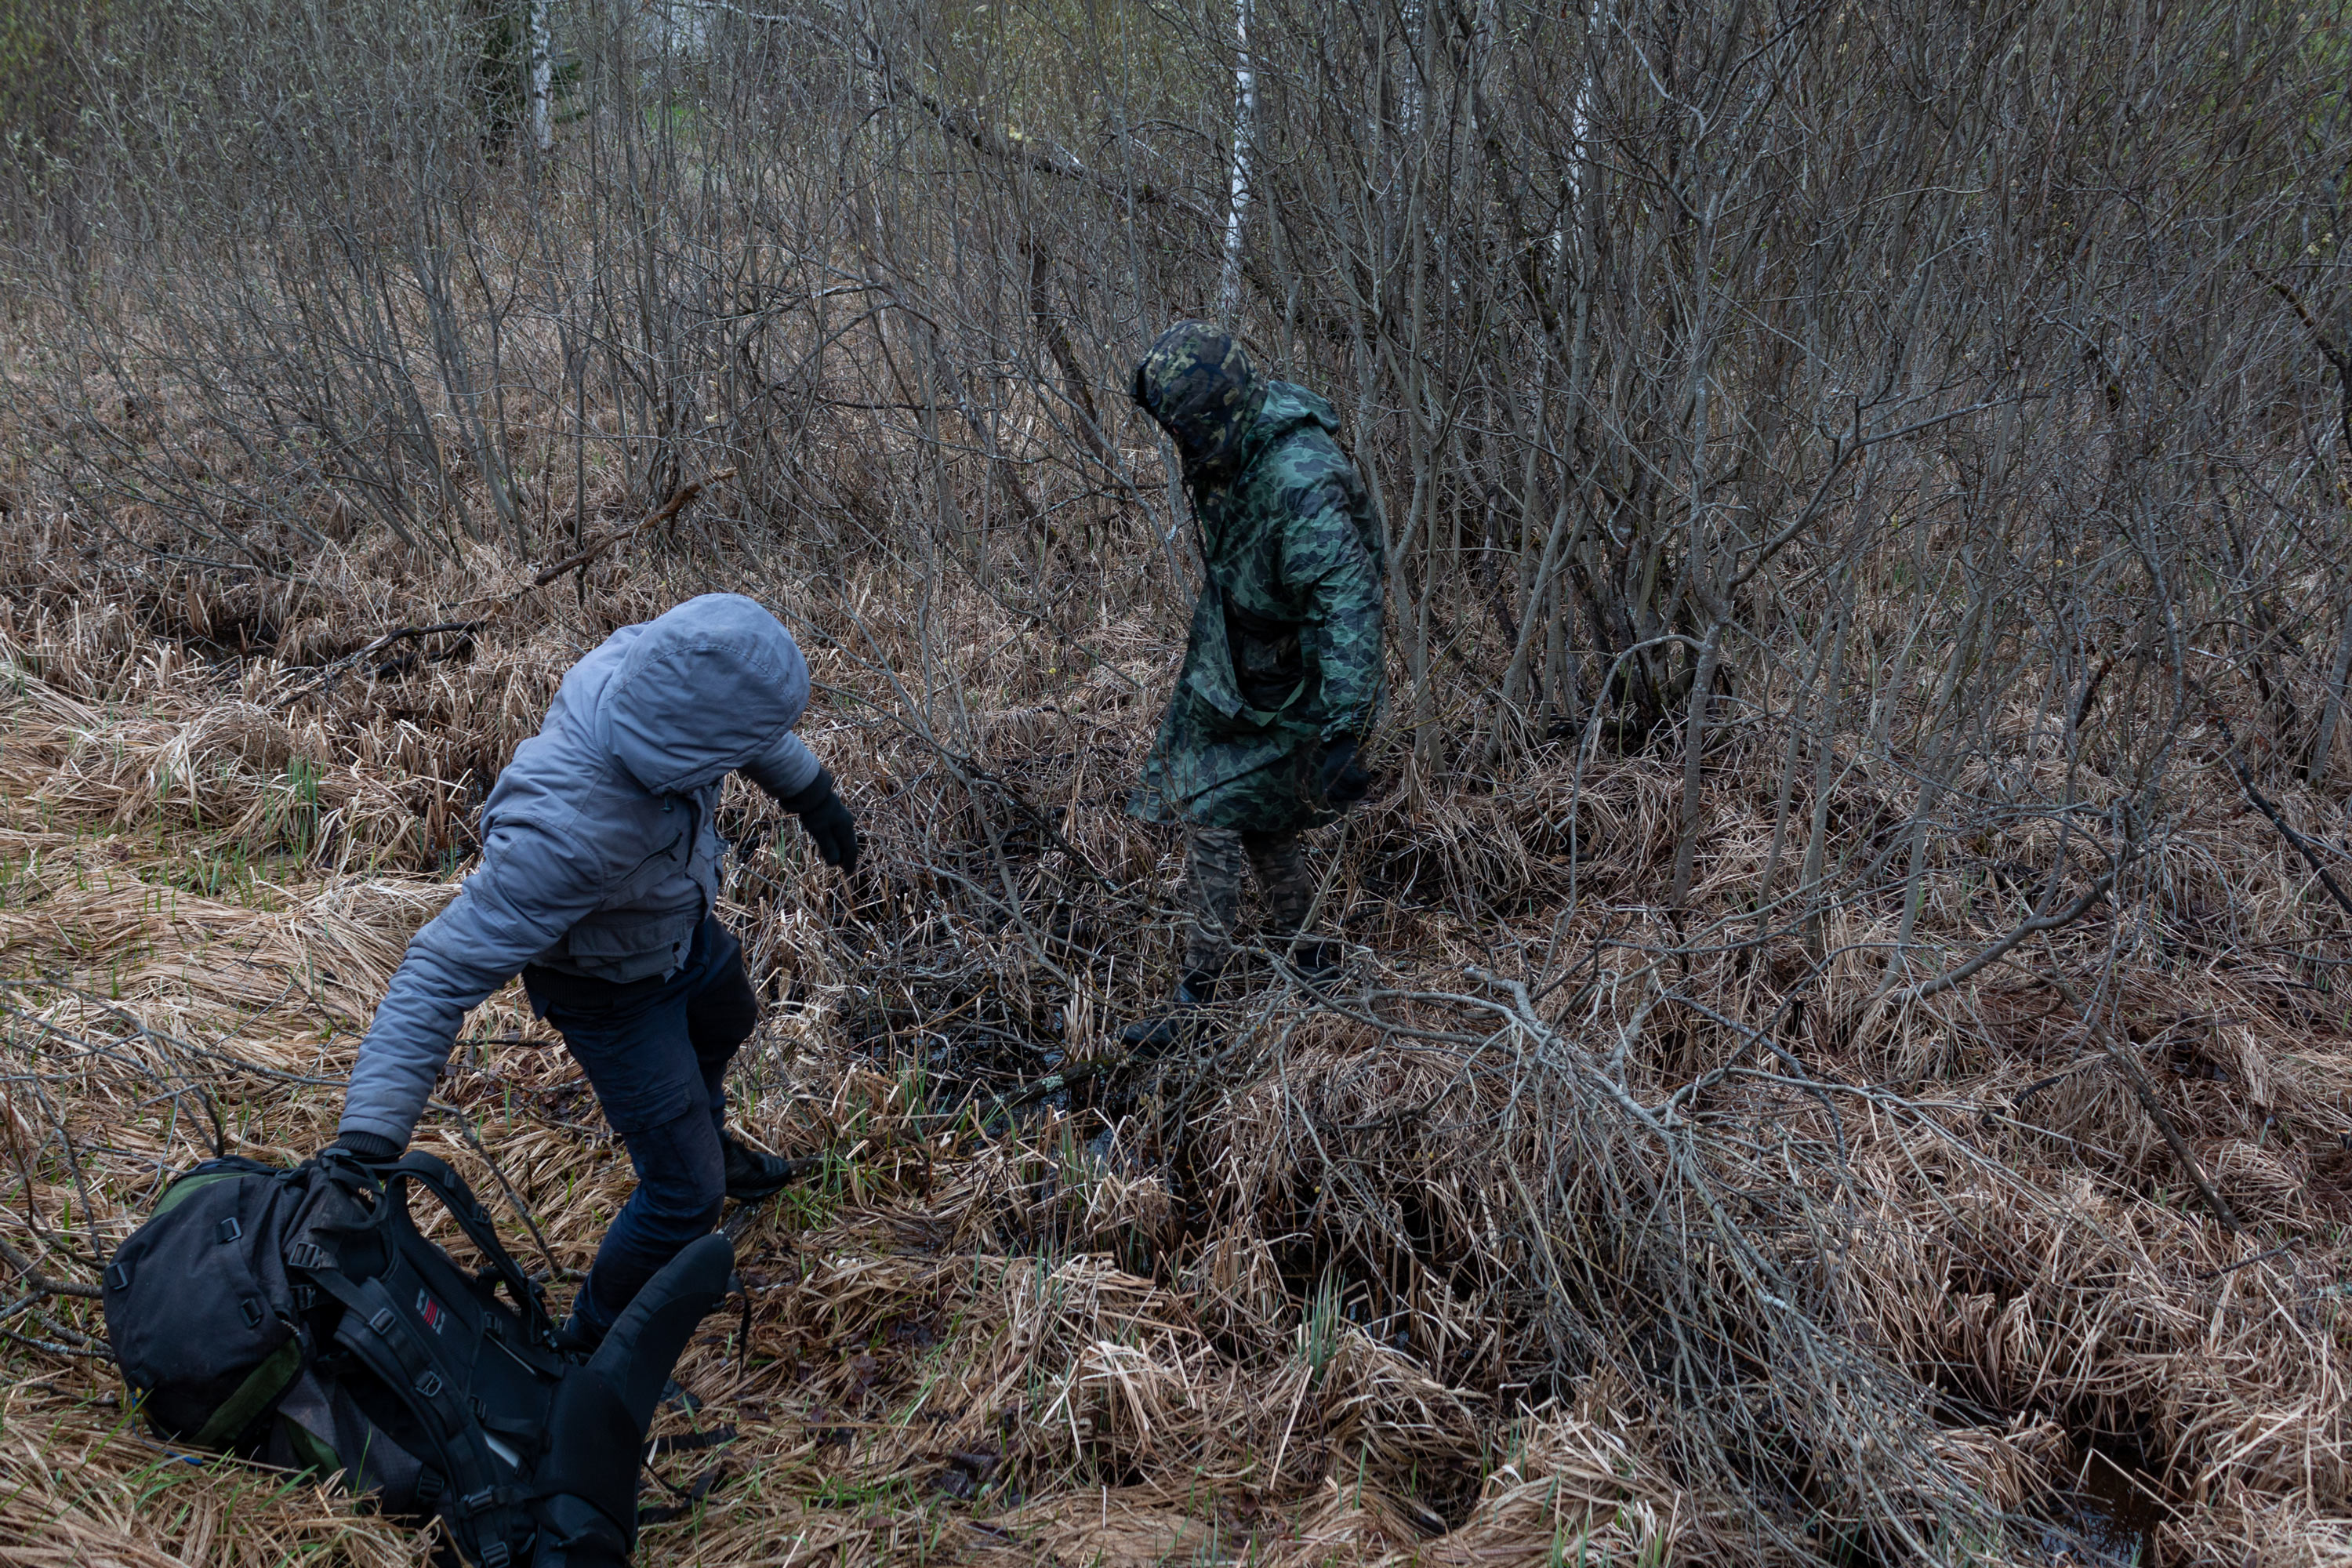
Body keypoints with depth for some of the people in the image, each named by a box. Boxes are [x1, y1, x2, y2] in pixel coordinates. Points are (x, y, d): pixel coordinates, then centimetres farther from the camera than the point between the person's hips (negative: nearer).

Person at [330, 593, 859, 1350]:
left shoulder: (652, 662, -30)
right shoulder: (564, 831, -49)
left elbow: (756, 723, -5)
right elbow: (444, 970, -43)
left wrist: (811, 790, 10)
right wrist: (366, 1139, -46)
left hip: (682, 923, 8)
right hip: (612, 989, -7)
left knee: (726, 1025, 36)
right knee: (685, 1197, 5)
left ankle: (710, 1142, 70)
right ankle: (595, 1345, 33)